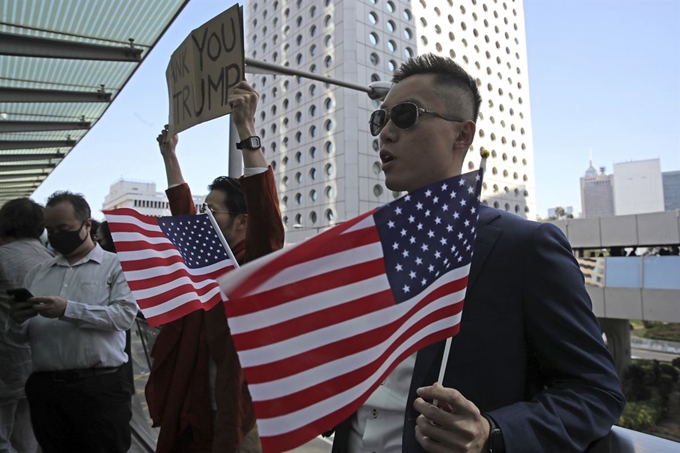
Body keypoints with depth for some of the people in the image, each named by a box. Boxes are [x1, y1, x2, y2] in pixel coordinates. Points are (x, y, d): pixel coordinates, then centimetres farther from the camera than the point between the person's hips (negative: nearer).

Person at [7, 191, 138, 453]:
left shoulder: (115, 265, 1)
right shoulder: (38, 273, 16)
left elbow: (125, 315, -14)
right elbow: (20, 334, 16)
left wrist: (68, 310, -20)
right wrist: (17, 320, -6)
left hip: (99, 385, -4)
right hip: (45, 387, 5)